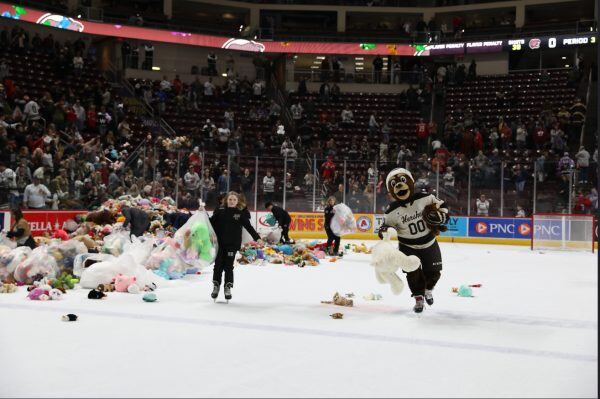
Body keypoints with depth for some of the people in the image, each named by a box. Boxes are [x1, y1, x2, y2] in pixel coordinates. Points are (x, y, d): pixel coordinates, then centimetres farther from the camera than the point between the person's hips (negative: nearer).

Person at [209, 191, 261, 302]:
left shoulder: (241, 213, 1)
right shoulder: (220, 211, 3)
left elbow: (248, 226, 2)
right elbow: (211, 222, 8)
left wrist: (257, 237, -4)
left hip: (233, 244, -1)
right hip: (219, 243, 1)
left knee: (228, 266, 2)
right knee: (218, 265, 5)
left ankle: (228, 288, 14)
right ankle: (216, 286, 20)